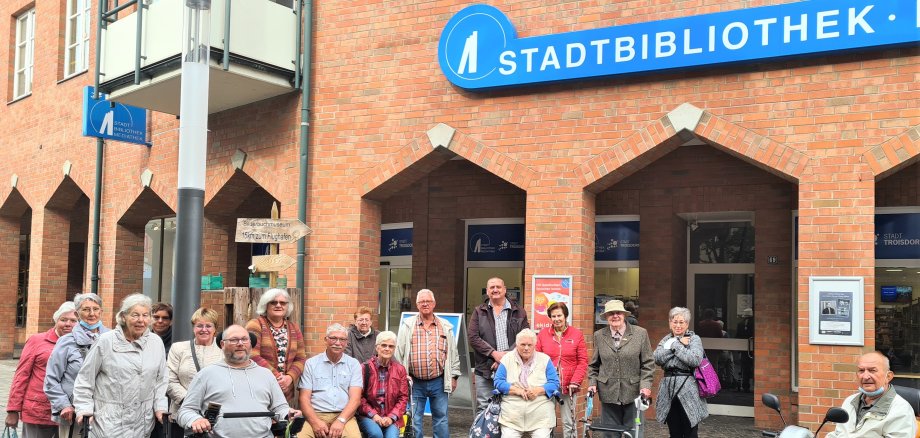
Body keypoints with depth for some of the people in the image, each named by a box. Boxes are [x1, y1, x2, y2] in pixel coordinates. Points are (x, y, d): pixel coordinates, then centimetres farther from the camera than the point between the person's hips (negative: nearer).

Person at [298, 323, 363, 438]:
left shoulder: (354, 364, 9)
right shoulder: (311, 363, 9)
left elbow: (355, 398, 0)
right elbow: (304, 397, 4)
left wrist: (341, 420, -16)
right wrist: (315, 422, -13)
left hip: (344, 415, 0)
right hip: (316, 414, 0)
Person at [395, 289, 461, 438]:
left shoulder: (446, 327, 9)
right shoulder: (407, 325, 4)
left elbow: (453, 353, 12)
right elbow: (399, 352, 3)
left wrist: (454, 376, 8)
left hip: (439, 382, 1)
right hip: (415, 382, -1)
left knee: (441, 417, 7)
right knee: (414, 419, 5)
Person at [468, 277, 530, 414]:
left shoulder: (518, 312, 9)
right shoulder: (479, 312, 10)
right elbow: (472, 337, 0)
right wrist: (494, 353, -11)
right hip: (485, 370, 0)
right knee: (483, 408, 0)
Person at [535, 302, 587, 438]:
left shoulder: (577, 334, 2)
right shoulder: (543, 334, 4)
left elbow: (583, 362, 0)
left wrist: (575, 382, -10)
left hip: (568, 385, -1)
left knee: (569, 422, 5)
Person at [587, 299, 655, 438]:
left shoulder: (640, 333, 0)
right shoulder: (599, 336, 6)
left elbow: (648, 364, 1)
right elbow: (593, 364, 14)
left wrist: (645, 385, -9)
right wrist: (592, 383, 2)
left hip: (633, 392, -1)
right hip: (608, 394, 1)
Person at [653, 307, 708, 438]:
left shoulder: (694, 339, 0)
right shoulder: (666, 340, 12)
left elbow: (695, 360, -18)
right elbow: (657, 359, -6)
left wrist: (676, 346, -11)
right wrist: (677, 344, -9)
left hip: (688, 392, -4)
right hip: (669, 391, 4)